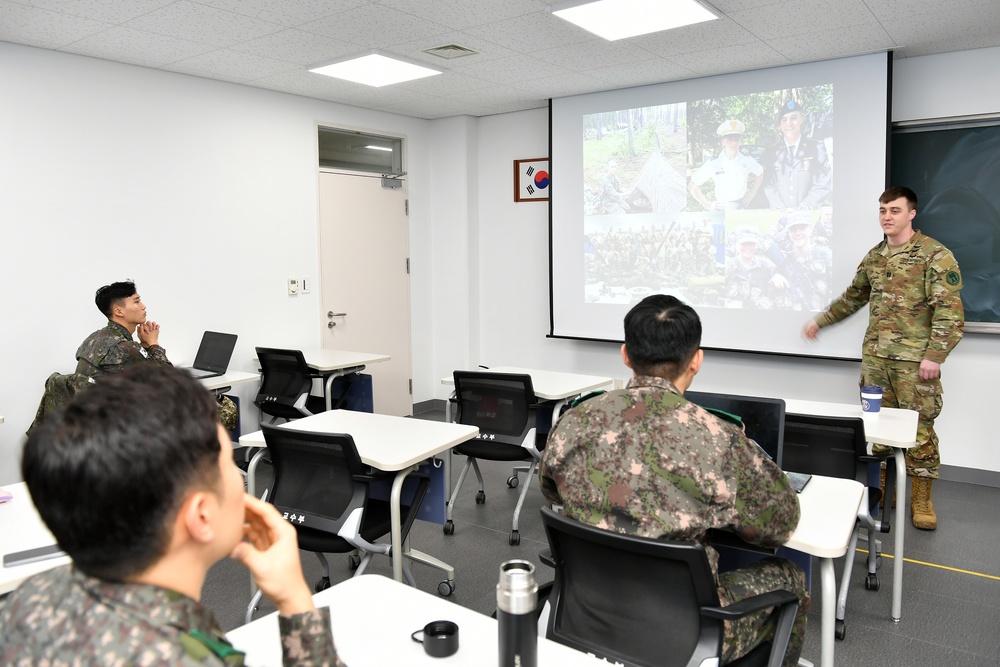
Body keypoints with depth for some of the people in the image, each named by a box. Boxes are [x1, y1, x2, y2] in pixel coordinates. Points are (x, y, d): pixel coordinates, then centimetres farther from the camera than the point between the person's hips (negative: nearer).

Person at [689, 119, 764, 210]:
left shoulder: (747, 161, 1)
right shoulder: (713, 164, -7)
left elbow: (760, 174, 22)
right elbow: (692, 186, -3)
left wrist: (752, 194, 12)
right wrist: (707, 205, -3)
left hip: (741, 209, 2)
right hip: (720, 210, -2)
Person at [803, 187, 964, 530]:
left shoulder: (935, 254, -6)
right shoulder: (874, 256, 13)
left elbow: (950, 311, -11)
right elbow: (853, 297, 27)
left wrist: (935, 355, -17)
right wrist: (820, 321, 27)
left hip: (915, 360, -5)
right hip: (875, 357, 5)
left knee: (919, 428, 0)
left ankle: (921, 499, 14)